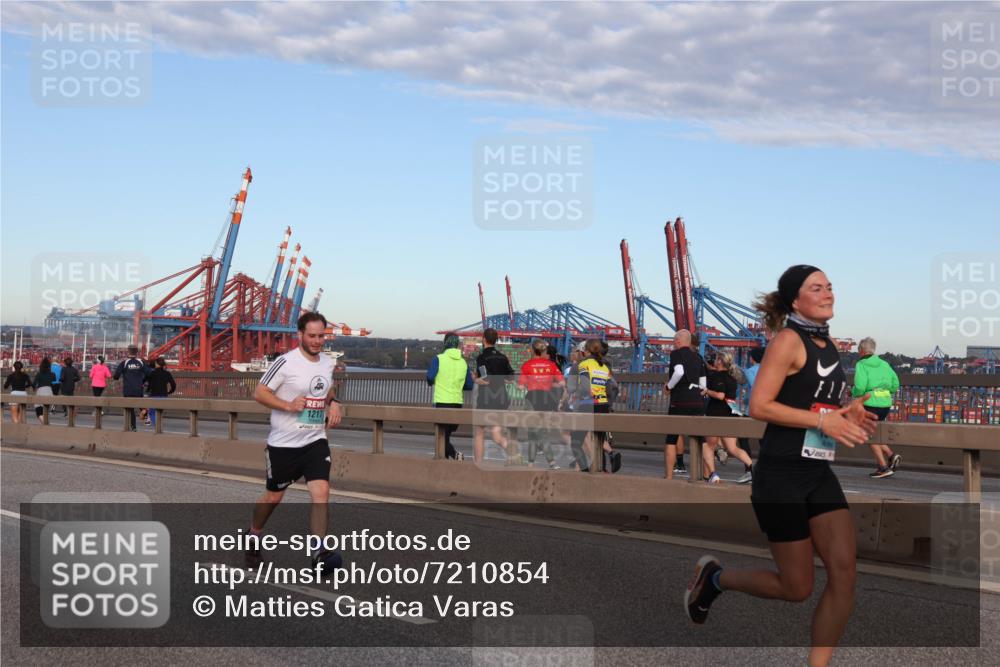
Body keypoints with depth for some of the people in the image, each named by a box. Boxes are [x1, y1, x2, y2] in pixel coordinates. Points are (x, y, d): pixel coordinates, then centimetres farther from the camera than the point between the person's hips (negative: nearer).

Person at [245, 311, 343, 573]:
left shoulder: (328, 363, 6)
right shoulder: (286, 362, -13)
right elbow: (259, 393, -11)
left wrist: (333, 404, 4)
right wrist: (288, 406, -23)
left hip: (315, 441, 4)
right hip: (283, 443, -4)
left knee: (321, 492, -14)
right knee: (273, 496, 10)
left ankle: (319, 553, -13)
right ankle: (253, 537, 37)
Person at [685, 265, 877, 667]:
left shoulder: (827, 344, 14)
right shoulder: (788, 340, -11)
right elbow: (759, 406, -17)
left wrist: (845, 415, 5)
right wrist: (823, 420, -20)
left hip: (819, 474, 7)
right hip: (782, 474, -7)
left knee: (844, 575, -6)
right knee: (796, 588, 1)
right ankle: (714, 577, 26)